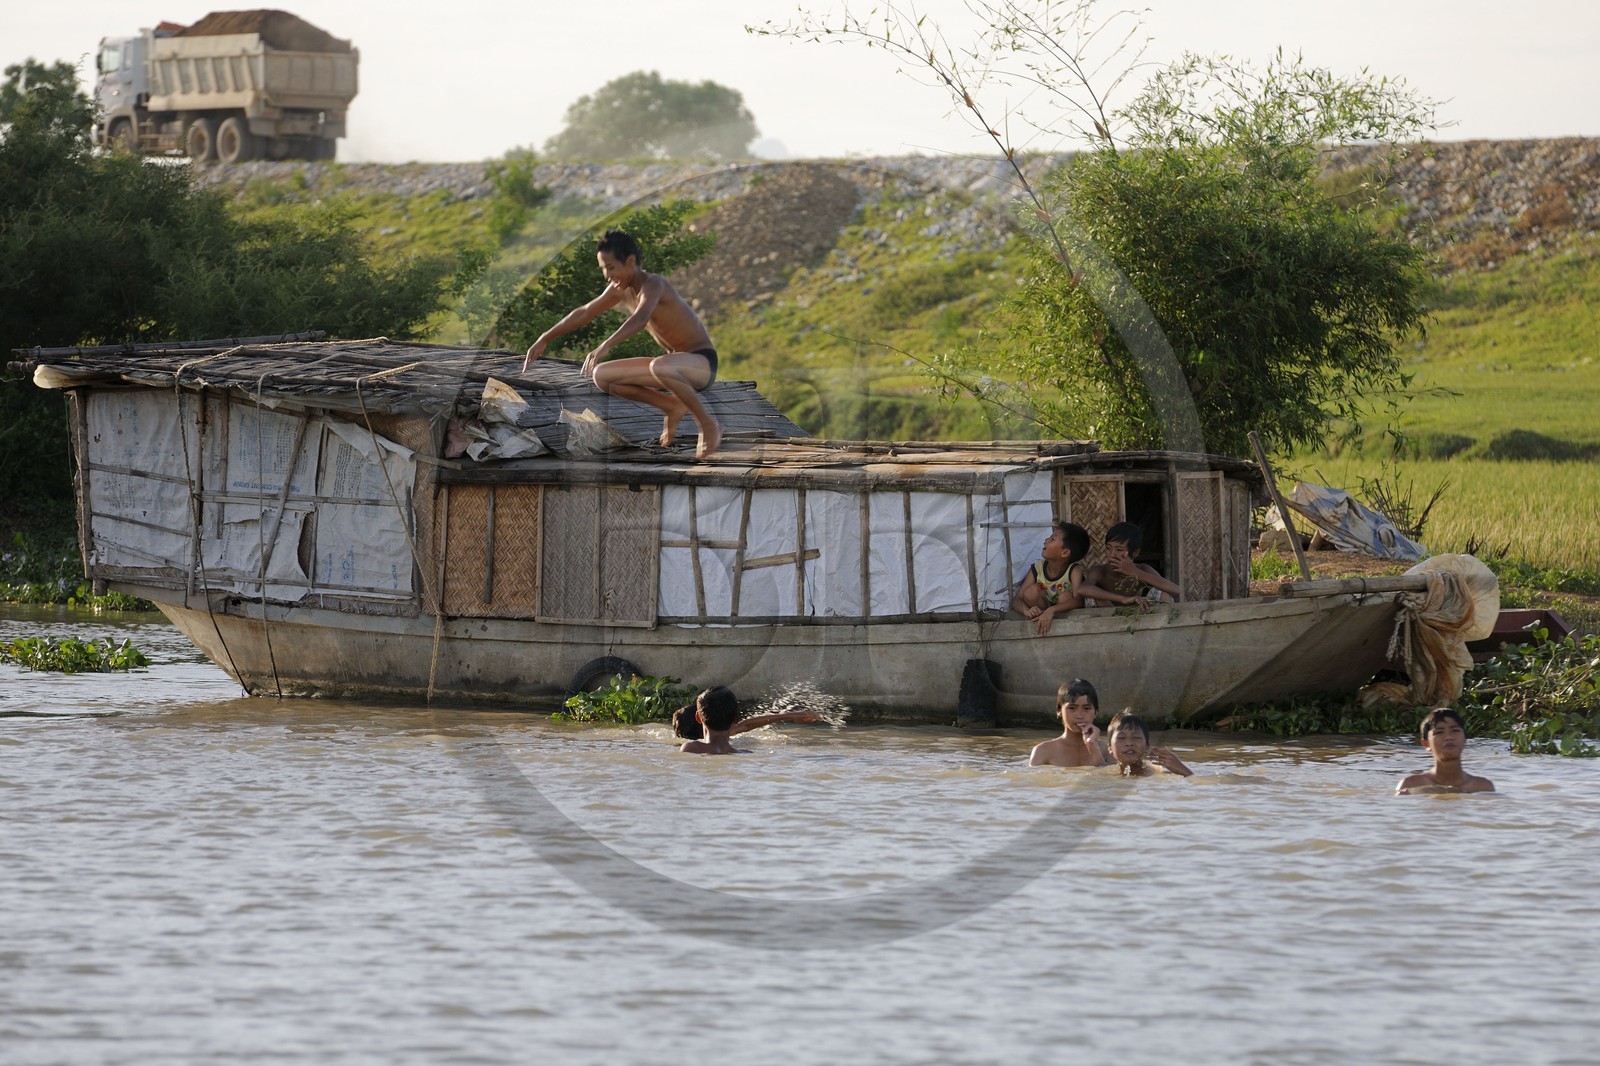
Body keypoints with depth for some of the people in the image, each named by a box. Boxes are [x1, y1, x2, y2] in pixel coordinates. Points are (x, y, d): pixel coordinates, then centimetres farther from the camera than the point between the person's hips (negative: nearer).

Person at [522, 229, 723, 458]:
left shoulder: (653, 285, -23)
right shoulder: (620, 290, 4)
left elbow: (640, 319, -43)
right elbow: (584, 313, 18)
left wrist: (606, 345, -57)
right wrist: (545, 339, 17)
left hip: (702, 362, -8)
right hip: (675, 364, 8)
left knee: (659, 367, -42)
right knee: (601, 376, -1)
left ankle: (709, 425, -23)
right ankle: (672, 406, 4)